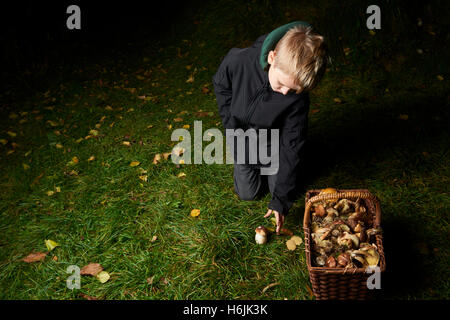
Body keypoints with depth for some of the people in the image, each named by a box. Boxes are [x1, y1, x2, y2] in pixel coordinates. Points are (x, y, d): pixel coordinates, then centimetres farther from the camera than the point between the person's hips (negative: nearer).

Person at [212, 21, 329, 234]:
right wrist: (232, 125, -8)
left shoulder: (298, 97, -32)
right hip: (243, 137, 1)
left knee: (280, 187, 7)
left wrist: (281, 199, -21)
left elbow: (292, 148, -23)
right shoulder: (238, 61, -33)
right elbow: (221, 86, -7)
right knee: (247, 192, 9)